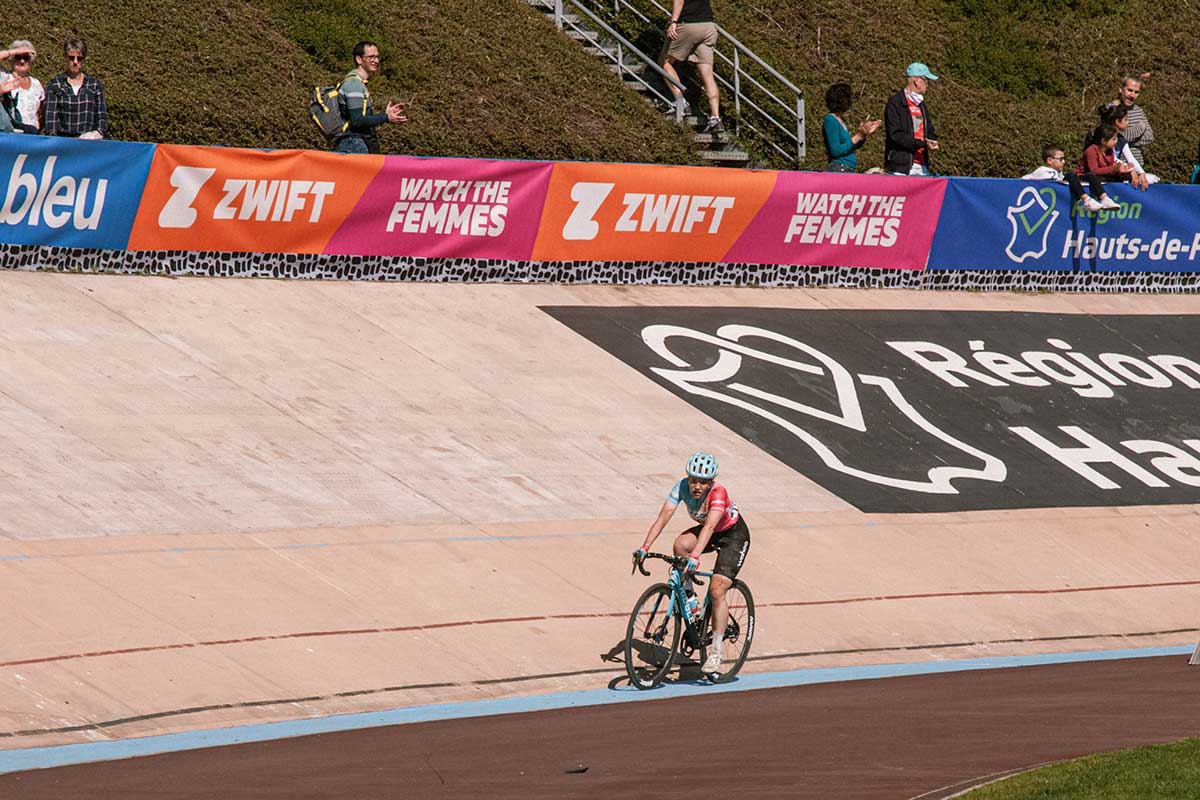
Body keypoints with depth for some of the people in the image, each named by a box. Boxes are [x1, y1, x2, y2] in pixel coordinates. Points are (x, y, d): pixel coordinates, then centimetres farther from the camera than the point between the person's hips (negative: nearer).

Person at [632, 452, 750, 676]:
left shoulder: (718, 493, -35)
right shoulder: (682, 487, -21)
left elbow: (709, 526, -47)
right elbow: (663, 517, -25)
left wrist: (695, 557, -60)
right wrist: (644, 548, -36)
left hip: (734, 534, -5)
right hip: (707, 530, 5)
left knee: (717, 590, -17)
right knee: (681, 544, -28)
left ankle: (715, 652, -10)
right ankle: (686, 593, -6)